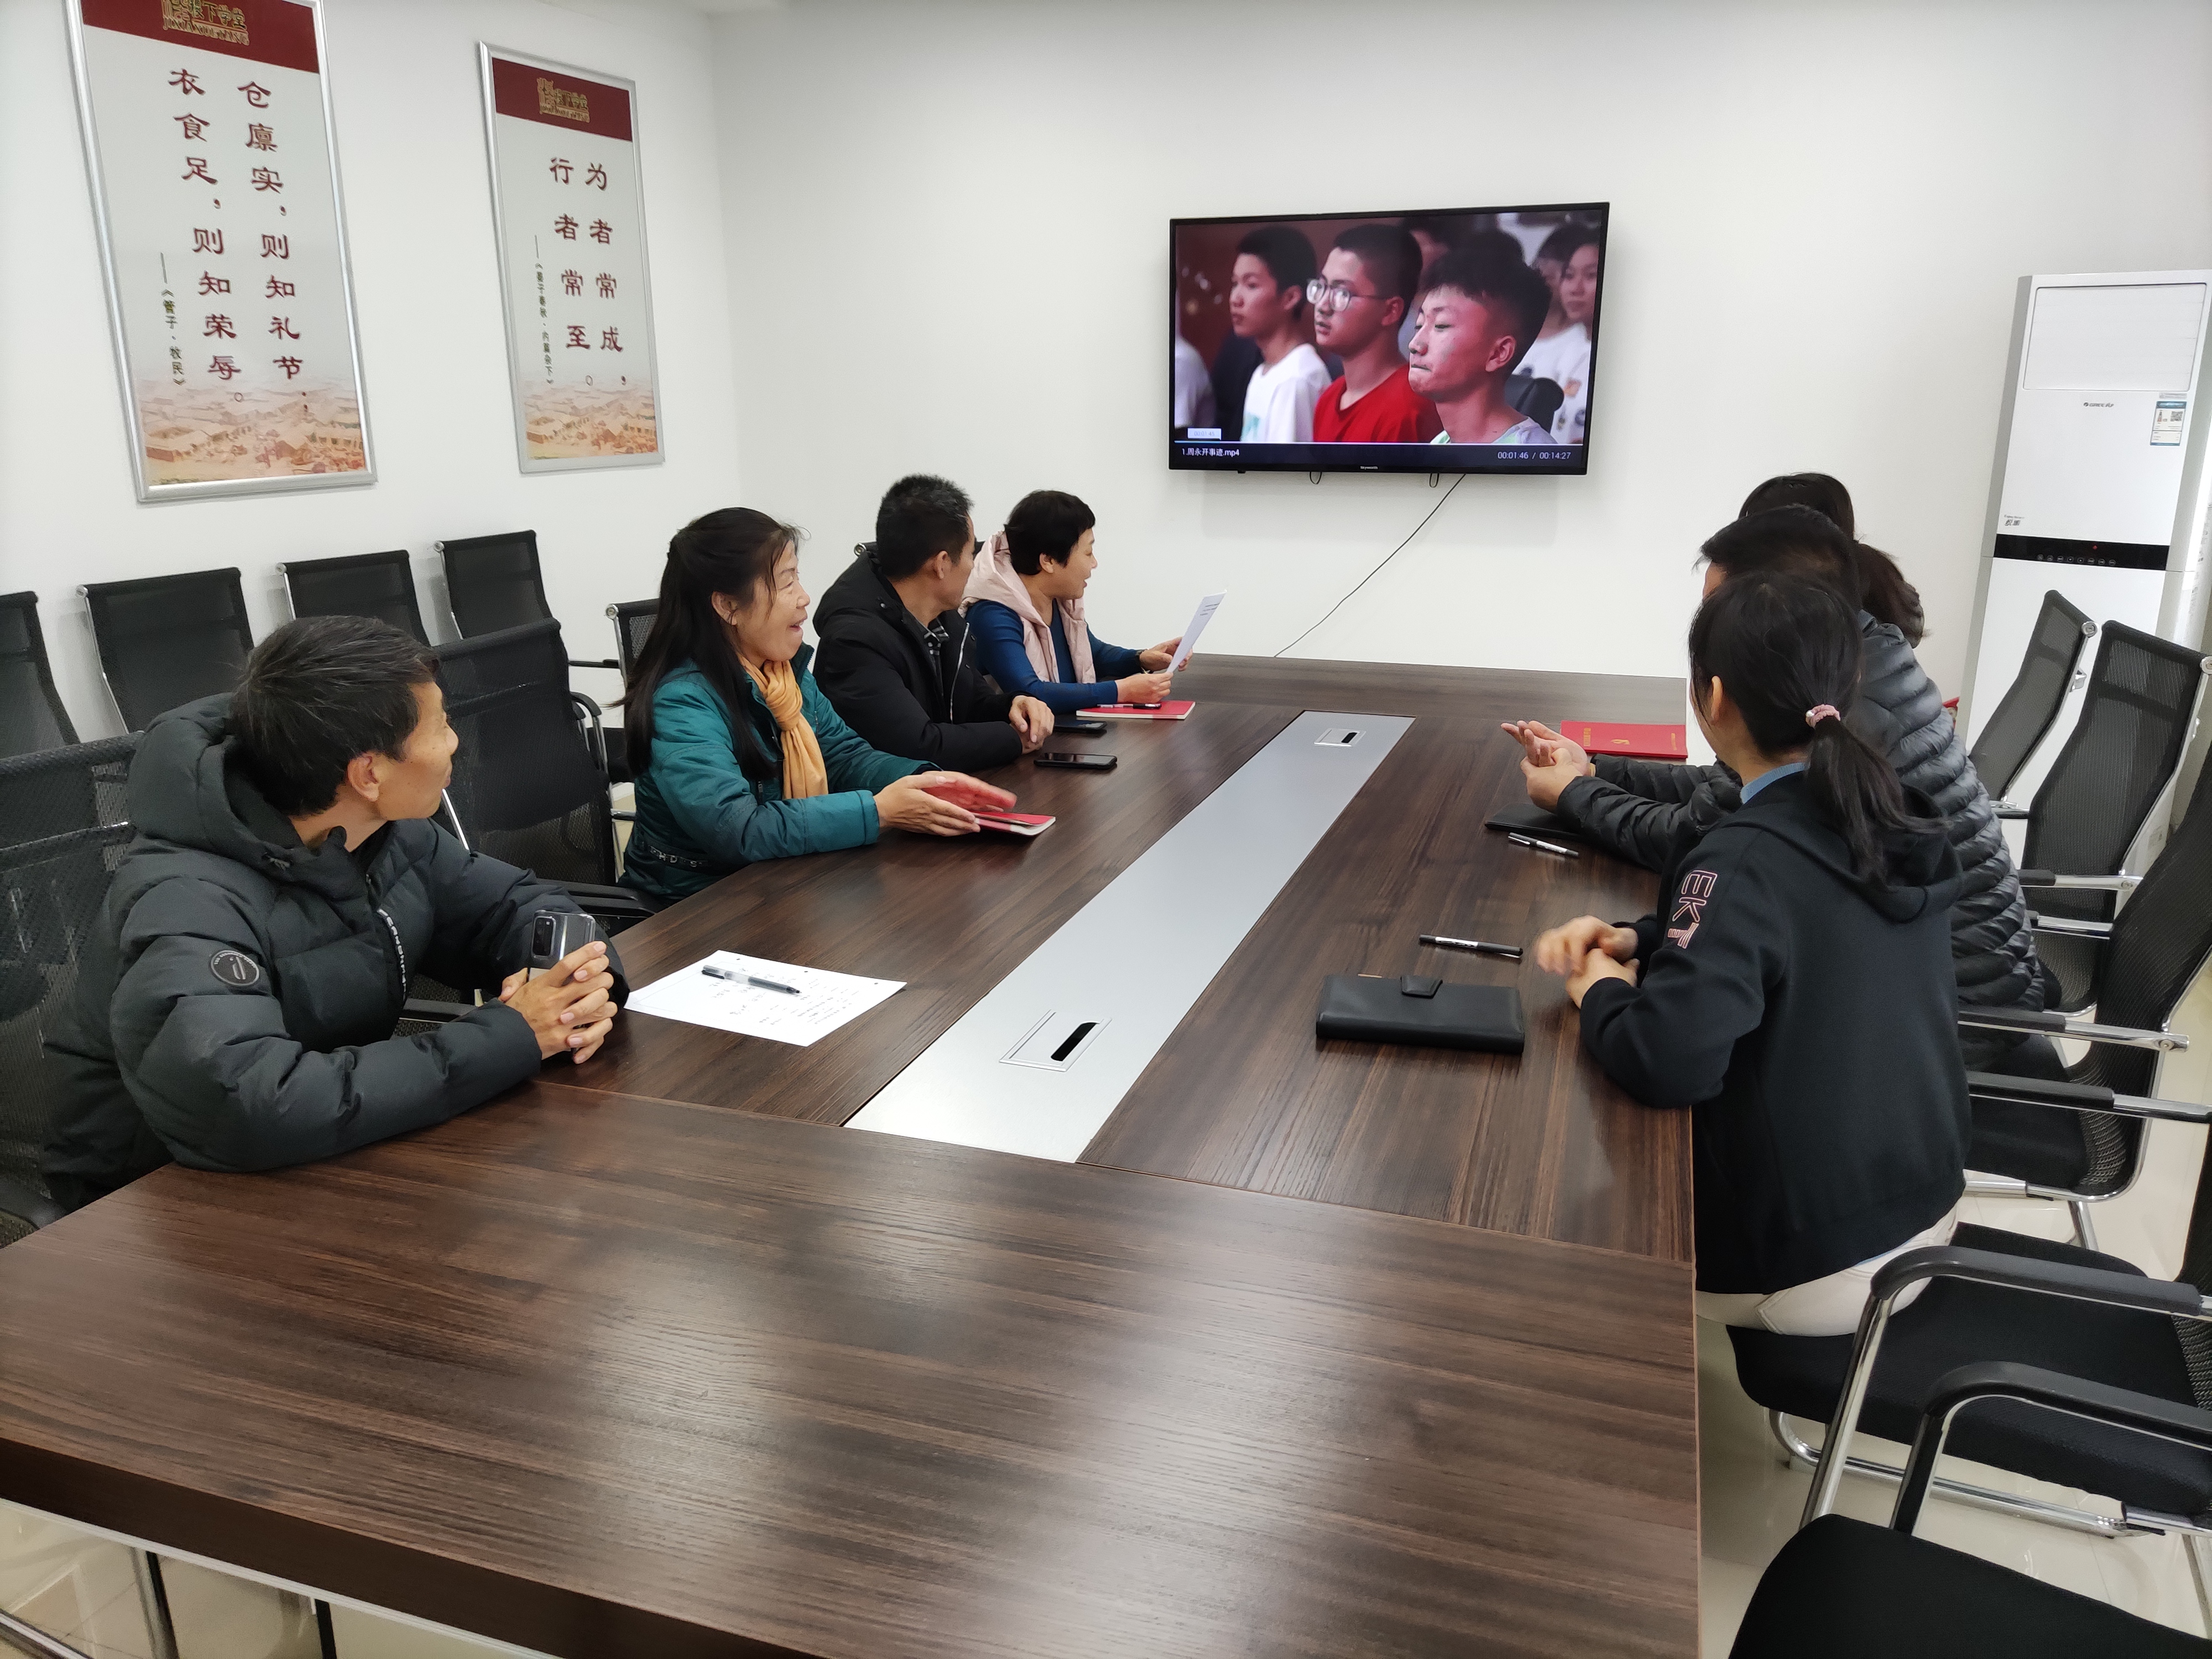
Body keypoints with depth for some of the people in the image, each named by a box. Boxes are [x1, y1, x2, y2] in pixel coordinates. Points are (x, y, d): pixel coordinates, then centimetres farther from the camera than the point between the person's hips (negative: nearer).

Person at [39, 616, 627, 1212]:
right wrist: (508, 1037, -36)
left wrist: (581, 980, -17)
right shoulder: (187, 909, -29)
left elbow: (514, 903, 6)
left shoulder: (387, 834, -6)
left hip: (333, 1167, 7)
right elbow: (245, 1107, -43)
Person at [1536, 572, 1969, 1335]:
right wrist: (1637, 941, -4)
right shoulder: (1892, 815, -3)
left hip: (1810, 1267, -7)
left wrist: (1601, 993, -16)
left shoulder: (1747, 859, -28)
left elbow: (1670, 1061, -37)